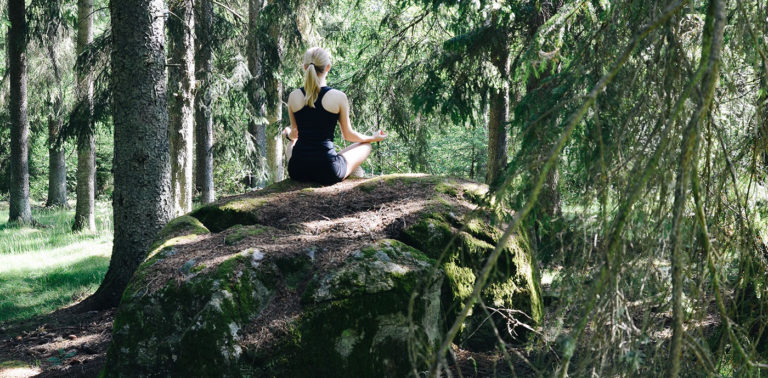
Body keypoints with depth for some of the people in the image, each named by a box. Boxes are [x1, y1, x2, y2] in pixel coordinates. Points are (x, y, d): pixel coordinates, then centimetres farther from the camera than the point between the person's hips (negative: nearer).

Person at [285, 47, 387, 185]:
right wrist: (373, 138, 22)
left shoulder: (294, 96, -2)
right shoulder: (338, 97, -10)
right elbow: (348, 135, 2)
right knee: (365, 145, 24)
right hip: (327, 172, -3)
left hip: (297, 170, 3)